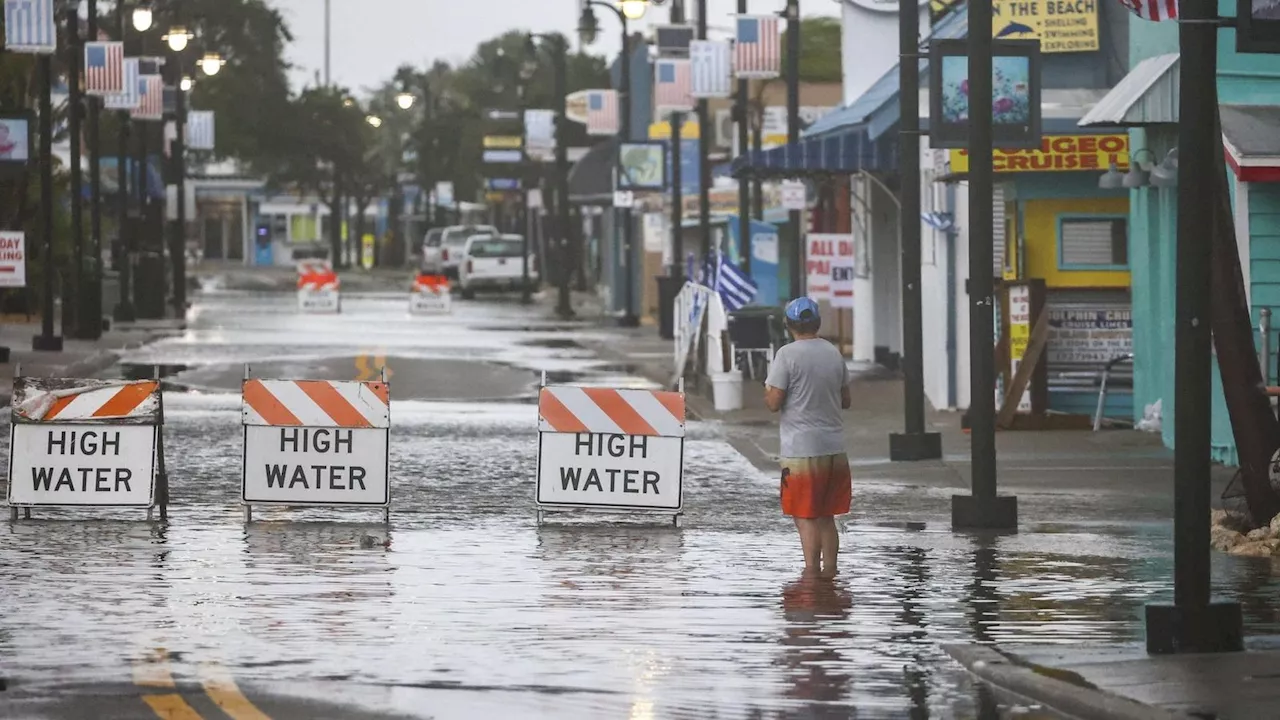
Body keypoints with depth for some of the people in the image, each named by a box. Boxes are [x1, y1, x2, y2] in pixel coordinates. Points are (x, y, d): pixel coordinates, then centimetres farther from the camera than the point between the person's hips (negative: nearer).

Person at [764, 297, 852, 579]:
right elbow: (846, 401, 15)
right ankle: (829, 570, 14)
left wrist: (768, 391, 9)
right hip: (834, 447, 6)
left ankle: (811, 570, -5)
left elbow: (774, 403, -12)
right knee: (826, 517, 13)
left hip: (801, 449, -6)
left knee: (805, 516, -2)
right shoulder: (834, 354, 8)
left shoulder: (787, 355, -10)